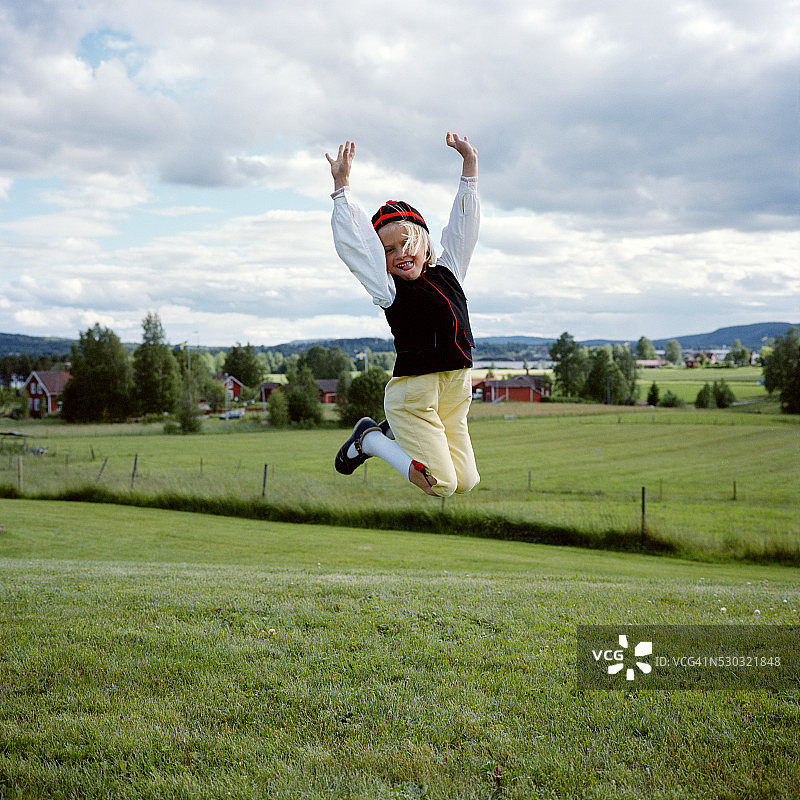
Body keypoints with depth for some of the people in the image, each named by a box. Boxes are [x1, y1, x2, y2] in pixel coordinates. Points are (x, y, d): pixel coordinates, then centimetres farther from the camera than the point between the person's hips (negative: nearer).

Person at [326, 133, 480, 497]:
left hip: (455, 389, 6)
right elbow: (352, 242, -9)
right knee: (441, 486, -7)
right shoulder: (388, 288, -4)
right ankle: (369, 439, 14)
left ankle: (397, 432, 26)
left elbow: (463, 224, 17)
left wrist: (470, 164, 17)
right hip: (412, 390, -6)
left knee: (465, 482, 7)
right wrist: (342, 184, -10)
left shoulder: (446, 272, 10)